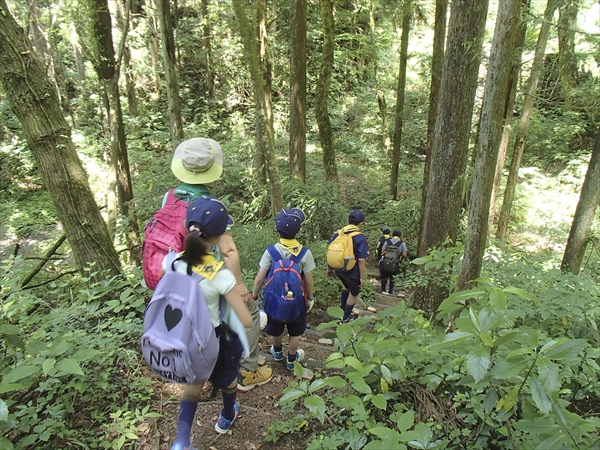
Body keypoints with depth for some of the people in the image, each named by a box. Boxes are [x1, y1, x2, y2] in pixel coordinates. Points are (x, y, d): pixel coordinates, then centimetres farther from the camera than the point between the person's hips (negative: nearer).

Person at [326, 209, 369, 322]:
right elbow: (361, 260, -20)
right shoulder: (361, 238, -18)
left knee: (347, 285, 34)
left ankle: (342, 307, 43)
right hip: (352, 271, -5)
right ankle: (346, 318, 28)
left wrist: (329, 269, 15)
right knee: (354, 293, 18)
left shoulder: (337, 233, -2)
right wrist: (362, 277, -9)